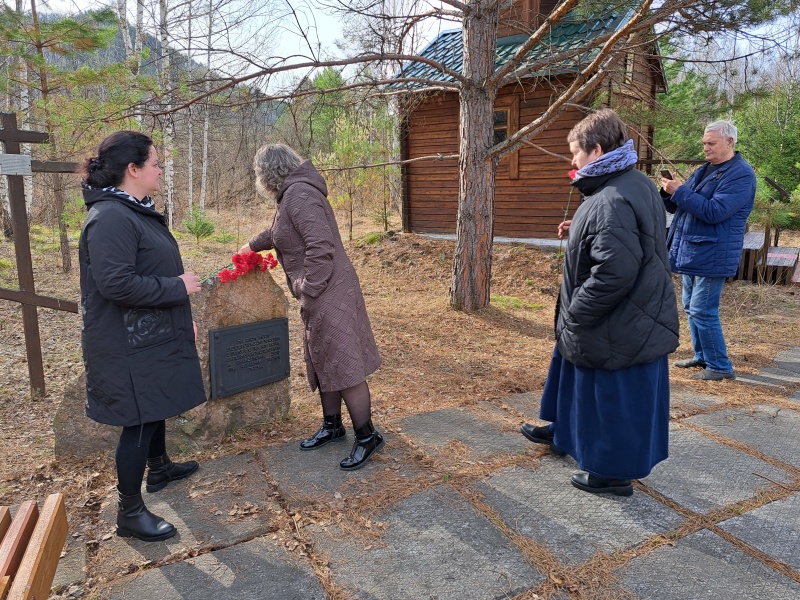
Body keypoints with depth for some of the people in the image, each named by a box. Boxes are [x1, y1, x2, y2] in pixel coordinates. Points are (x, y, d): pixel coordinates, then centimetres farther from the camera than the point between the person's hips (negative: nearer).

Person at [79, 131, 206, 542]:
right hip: (130, 345, -10)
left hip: (152, 335, 10)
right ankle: (130, 513, 17)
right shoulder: (110, 219, -23)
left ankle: (158, 468, 47)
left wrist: (181, 316, 22)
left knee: (156, 408, 25)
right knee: (139, 422, 1)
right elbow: (116, 284, -30)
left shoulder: (136, 211, 10)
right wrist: (178, 288, -20)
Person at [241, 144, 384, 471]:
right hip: (319, 298, 10)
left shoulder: (299, 194, -16)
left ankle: (367, 437, 11)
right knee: (322, 363, 18)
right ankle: (332, 426, 34)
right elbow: (279, 232, 36)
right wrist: (252, 245, 51)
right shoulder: (293, 194, 16)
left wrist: (307, 291, -18)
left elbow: (321, 247, -25)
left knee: (343, 366, -2)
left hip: (329, 296, -10)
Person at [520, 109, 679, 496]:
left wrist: (574, 315, -20)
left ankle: (614, 473, 27)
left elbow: (614, 275, -33)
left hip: (618, 328, -10)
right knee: (580, 379, 26)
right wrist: (579, 236, 6)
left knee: (615, 400, 7)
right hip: (631, 319, 10)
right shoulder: (636, 185, 7)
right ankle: (562, 433, 46)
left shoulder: (612, 202, -27)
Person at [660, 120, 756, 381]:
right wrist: (669, 192, -7)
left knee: (702, 312, -7)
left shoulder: (741, 174, -12)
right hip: (692, 251, 9)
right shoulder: (704, 170, 14)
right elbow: (677, 207, 14)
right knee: (691, 308, 15)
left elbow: (714, 212, -24)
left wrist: (680, 191, -23)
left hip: (712, 255, -9)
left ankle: (720, 367, 5)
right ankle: (702, 356, 28)